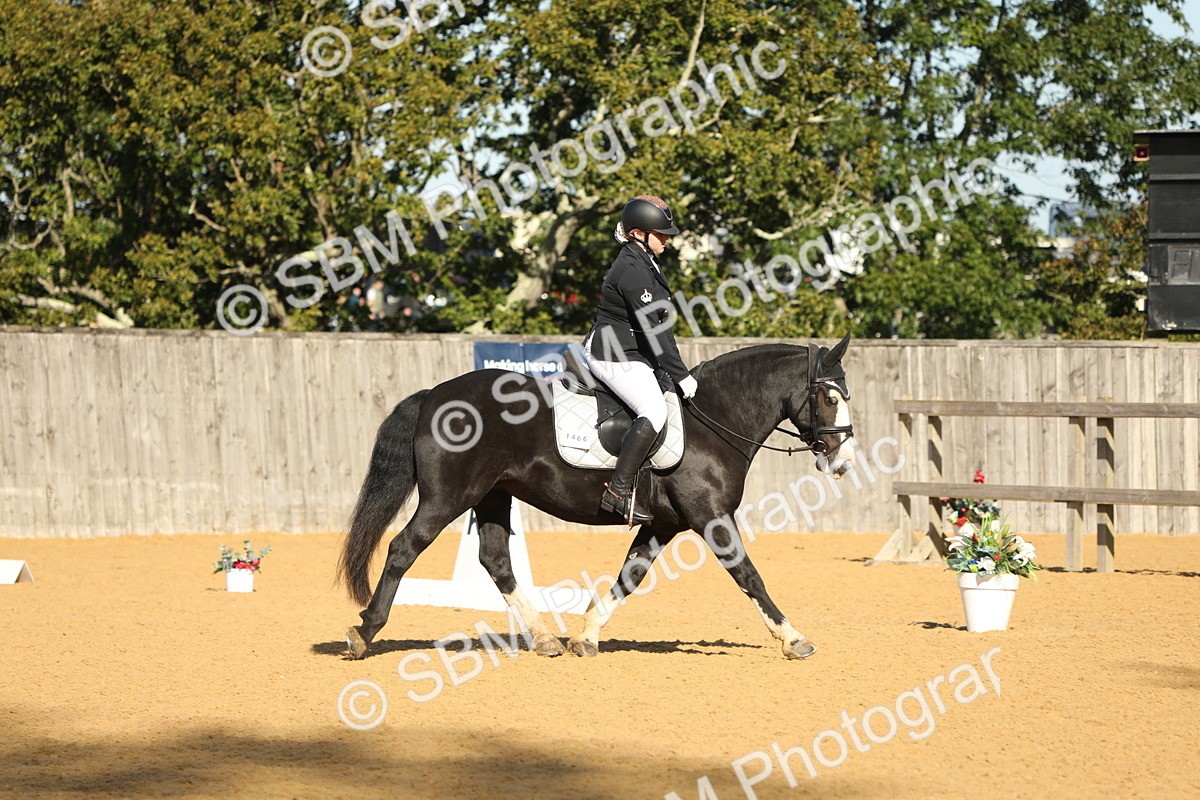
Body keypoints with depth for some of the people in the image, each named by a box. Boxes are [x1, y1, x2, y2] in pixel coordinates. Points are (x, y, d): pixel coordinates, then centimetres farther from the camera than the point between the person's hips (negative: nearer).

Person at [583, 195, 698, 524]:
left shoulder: (643, 263, 15)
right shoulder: (633, 270, -19)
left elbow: (657, 326, 19)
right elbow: (653, 330, -22)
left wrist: (678, 372, 16)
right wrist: (681, 375, -19)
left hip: (631, 356, 11)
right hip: (614, 357, -11)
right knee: (654, 410, -26)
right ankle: (618, 490, -27)